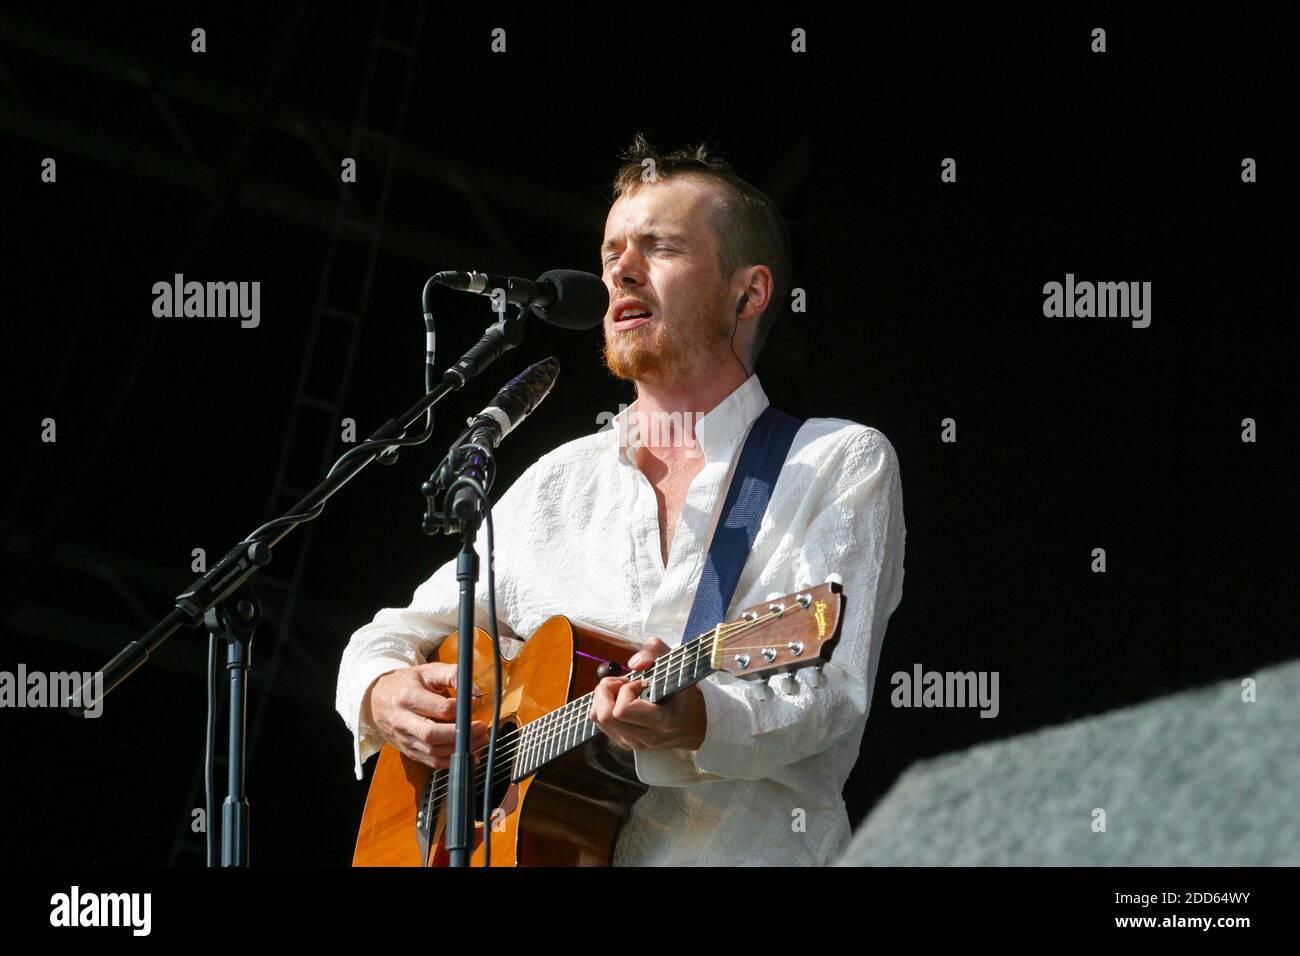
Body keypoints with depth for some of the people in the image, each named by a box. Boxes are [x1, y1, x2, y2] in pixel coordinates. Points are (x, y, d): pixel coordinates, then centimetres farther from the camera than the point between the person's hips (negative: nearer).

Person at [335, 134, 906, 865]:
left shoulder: (843, 464, 8)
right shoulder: (557, 483, 22)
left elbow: (830, 698, -5)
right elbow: (398, 632, 26)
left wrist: (695, 723, -24)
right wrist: (383, 694, 3)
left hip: (747, 849, -4)